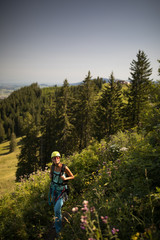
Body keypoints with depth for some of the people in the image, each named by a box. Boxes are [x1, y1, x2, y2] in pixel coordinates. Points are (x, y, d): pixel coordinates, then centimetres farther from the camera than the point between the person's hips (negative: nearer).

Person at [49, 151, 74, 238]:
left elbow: (72, 176, -10)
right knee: (55, 207, 21)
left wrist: (65, 178, -27)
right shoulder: (52, 166, -11)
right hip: (54, 188, 5)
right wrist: (50, 175, -12)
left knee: (57, 209, -13)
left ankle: (58, 229, 8)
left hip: (62, 189, -5)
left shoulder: (64, 167, -23)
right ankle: (57, 222, 48)